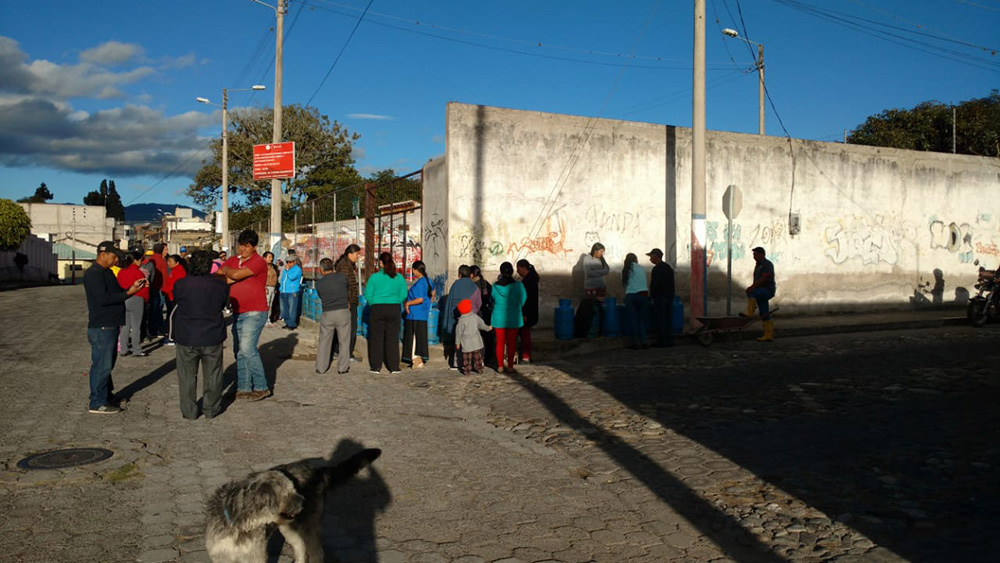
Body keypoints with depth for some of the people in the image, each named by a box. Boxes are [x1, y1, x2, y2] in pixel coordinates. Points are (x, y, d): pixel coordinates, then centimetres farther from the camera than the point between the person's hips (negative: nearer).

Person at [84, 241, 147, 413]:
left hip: (111, 325, 10)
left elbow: (116, 293, 18)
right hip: (101, 328, -10)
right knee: (101, 364, -4)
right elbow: (103, 299, -24)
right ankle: (98, 403, 3)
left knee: (107, 363, 19)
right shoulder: (93, 274, -16)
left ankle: (107, 395, 31)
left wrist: (133, 286, 2)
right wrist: (129, 292, -23)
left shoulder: (107, 272, 15)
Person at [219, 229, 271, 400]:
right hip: (238, 313, 8)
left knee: (247, 349, -15)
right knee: (239, 351, 9)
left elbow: (236, 274, -21)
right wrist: (228, 278, -11)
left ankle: (261, 387, -5)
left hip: (254, 313, -8)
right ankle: (244, 388, 17)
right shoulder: (233, 260, 12)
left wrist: (226, 270, -1)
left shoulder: (258, 262, -12)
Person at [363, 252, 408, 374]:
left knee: (376, 338, 7)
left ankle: (376, 366, 9)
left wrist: (373, 305, 11)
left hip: (378, 309, -2)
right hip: (394, 310, 2)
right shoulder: (399, 277, 1)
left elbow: (368, 295, -5)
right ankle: (394, 367, 7)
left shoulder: (374, 277, -6)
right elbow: (403, 295, 0)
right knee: (393, 338, 7)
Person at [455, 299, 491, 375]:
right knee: (477, 355, 16)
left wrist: (457, 343, -2)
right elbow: (481, 325, 12)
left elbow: (459, 332, -10)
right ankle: (479, 368, 24)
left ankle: (467, 370, 6)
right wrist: (488, 328, 32)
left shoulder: (461, 320, -14)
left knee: (467, 357, 3)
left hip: (466, 343, -5)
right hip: (476, 341, 5)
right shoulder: (475, 316, -1)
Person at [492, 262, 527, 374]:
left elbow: (492, 299, 5)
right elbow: (523, 301, -2)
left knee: (500, 342, 10)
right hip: (513, 318, -1)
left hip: (499, 317, 1)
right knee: (511, 342, 8)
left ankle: (500, 366, 13)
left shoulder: (496, 286, -8)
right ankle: (510, 366, 10)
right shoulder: (518, 285, -12)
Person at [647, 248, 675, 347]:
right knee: (667, 319, 13)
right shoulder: (668, 267, 14)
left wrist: (651, 296, -6)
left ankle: (662, 341, -4)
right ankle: (669, 340, 15)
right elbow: (671, 283, 16)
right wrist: (670, 295, 20)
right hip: (669, 297, 9)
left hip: (660, 298, -9)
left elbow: (654, 284, -18)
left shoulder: (657, 269, -14)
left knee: (660, 320, -4)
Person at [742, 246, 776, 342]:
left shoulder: (767, 264, -11)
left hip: (767, 290, -9)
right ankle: (768, 336, 7)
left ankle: (749, 313, -33)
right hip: (761, 292, 9)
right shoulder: (758, 265, 18)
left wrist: (752, 287, -22)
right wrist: (752, 287, 5)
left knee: (751, 292, -33)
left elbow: (763, 279, -20)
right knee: (764, 315, 6)